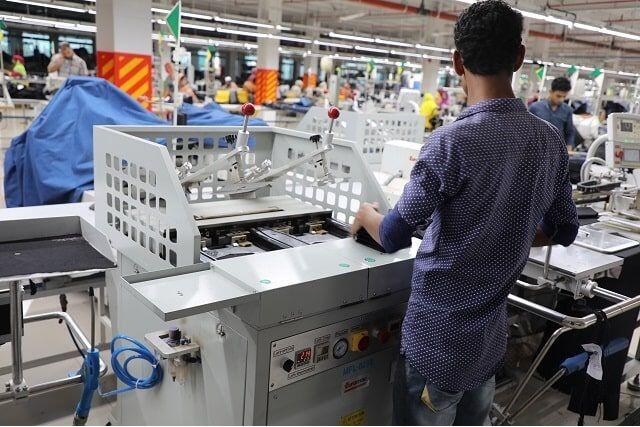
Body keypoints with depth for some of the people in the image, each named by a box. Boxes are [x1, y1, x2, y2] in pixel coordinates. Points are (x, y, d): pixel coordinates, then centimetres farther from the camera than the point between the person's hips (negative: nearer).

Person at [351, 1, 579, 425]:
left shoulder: (453, 141, -22)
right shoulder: (551, 141, -1)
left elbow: (394, 236, -15)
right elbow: (564, 230, 11)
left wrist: (366, 215, 6)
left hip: (438, 338, -6)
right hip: (491, 334, 6)